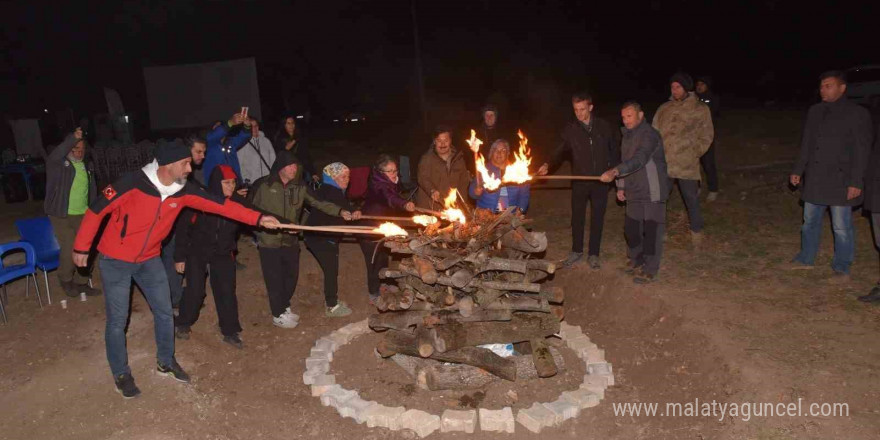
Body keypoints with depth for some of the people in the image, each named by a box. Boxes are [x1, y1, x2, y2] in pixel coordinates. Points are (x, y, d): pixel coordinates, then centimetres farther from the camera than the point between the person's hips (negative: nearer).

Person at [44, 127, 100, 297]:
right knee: (70, 250, -8)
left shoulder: (87, 165, 9)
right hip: (62, 215, -5)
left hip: (83, 215, 5)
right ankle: (65, 279, 18)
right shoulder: (58, 164, -9)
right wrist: (72, 138, -43)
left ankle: (81, 282, 23)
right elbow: (54, 156, -34)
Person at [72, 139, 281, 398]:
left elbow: (219, 204, -14)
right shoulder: (133, 184, -26)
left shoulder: (182, 191, -11)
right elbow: (96, 210, -17)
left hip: (149, 260, 5)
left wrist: (257, 219, -20)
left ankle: (166, 363, 31)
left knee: (164, 313, 10)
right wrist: (81, 248, -9)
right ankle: (121, 374, 23)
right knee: (118, 320, 3)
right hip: (115, 260, -5)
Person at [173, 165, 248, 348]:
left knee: (227, 291, -1)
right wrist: (179, 256, -8)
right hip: (197, 251, -2)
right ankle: (182, 323, 26)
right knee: (195, 290, 0)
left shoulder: (237, 201, -10)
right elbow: (182, 227, -11)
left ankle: (230, 331, 11)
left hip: (223, 253, 2)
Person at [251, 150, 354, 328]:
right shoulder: (265, 187, -9)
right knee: (275, 279, 3)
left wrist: (340, 211, -23)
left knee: (291, 276, 14)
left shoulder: (299, 187, -1)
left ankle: (284, 307, 37)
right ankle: (278, 315, 21)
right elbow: (255, 210, 0)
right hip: (270, 241, -4)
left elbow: (319, 203, -10)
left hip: (291, 240, 4)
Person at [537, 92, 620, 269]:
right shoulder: (570, 129, -2)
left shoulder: (604, 126, -1)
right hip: (579, 182, 0)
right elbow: (561, 152, -7)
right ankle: (576, 251, 28)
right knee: (577, 217, 10)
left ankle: (593, 254, 20)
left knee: (597, 218, 7)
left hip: (600, 181, 0)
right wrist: (548, 165, -24)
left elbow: (615, 149, 8)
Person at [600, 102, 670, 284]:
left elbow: (639, 159, -33)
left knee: (651, 230, -1)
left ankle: (650, 270, 12)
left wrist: (615, 172, -45)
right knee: (631, 228, 13)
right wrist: (621, 186, 12)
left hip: (653, 192, -8)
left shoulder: (649, 134, -18)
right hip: (634, 192, 8)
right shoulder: (627, 136, 11)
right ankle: (635, 260, 34)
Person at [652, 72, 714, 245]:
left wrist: (695, 153, -3)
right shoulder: (664, 108, 7)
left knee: (692, 200, 8)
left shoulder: (700, 109, 1)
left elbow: (707, 136, 5)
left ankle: (696, 232, 26)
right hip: (664, 164, 2)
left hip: (687, 165, -2)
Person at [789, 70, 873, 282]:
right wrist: (798, 170, 13)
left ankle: (842, 269, 16)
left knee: (842, 227, 3)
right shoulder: (815, 111, 8)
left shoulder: (857, 114, -8)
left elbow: (862, 151, -10)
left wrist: (856, 182, -14)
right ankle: (806, 259, 31)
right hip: (814, 178, 5)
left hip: (840, 180, -5)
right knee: (810, 222, 16)